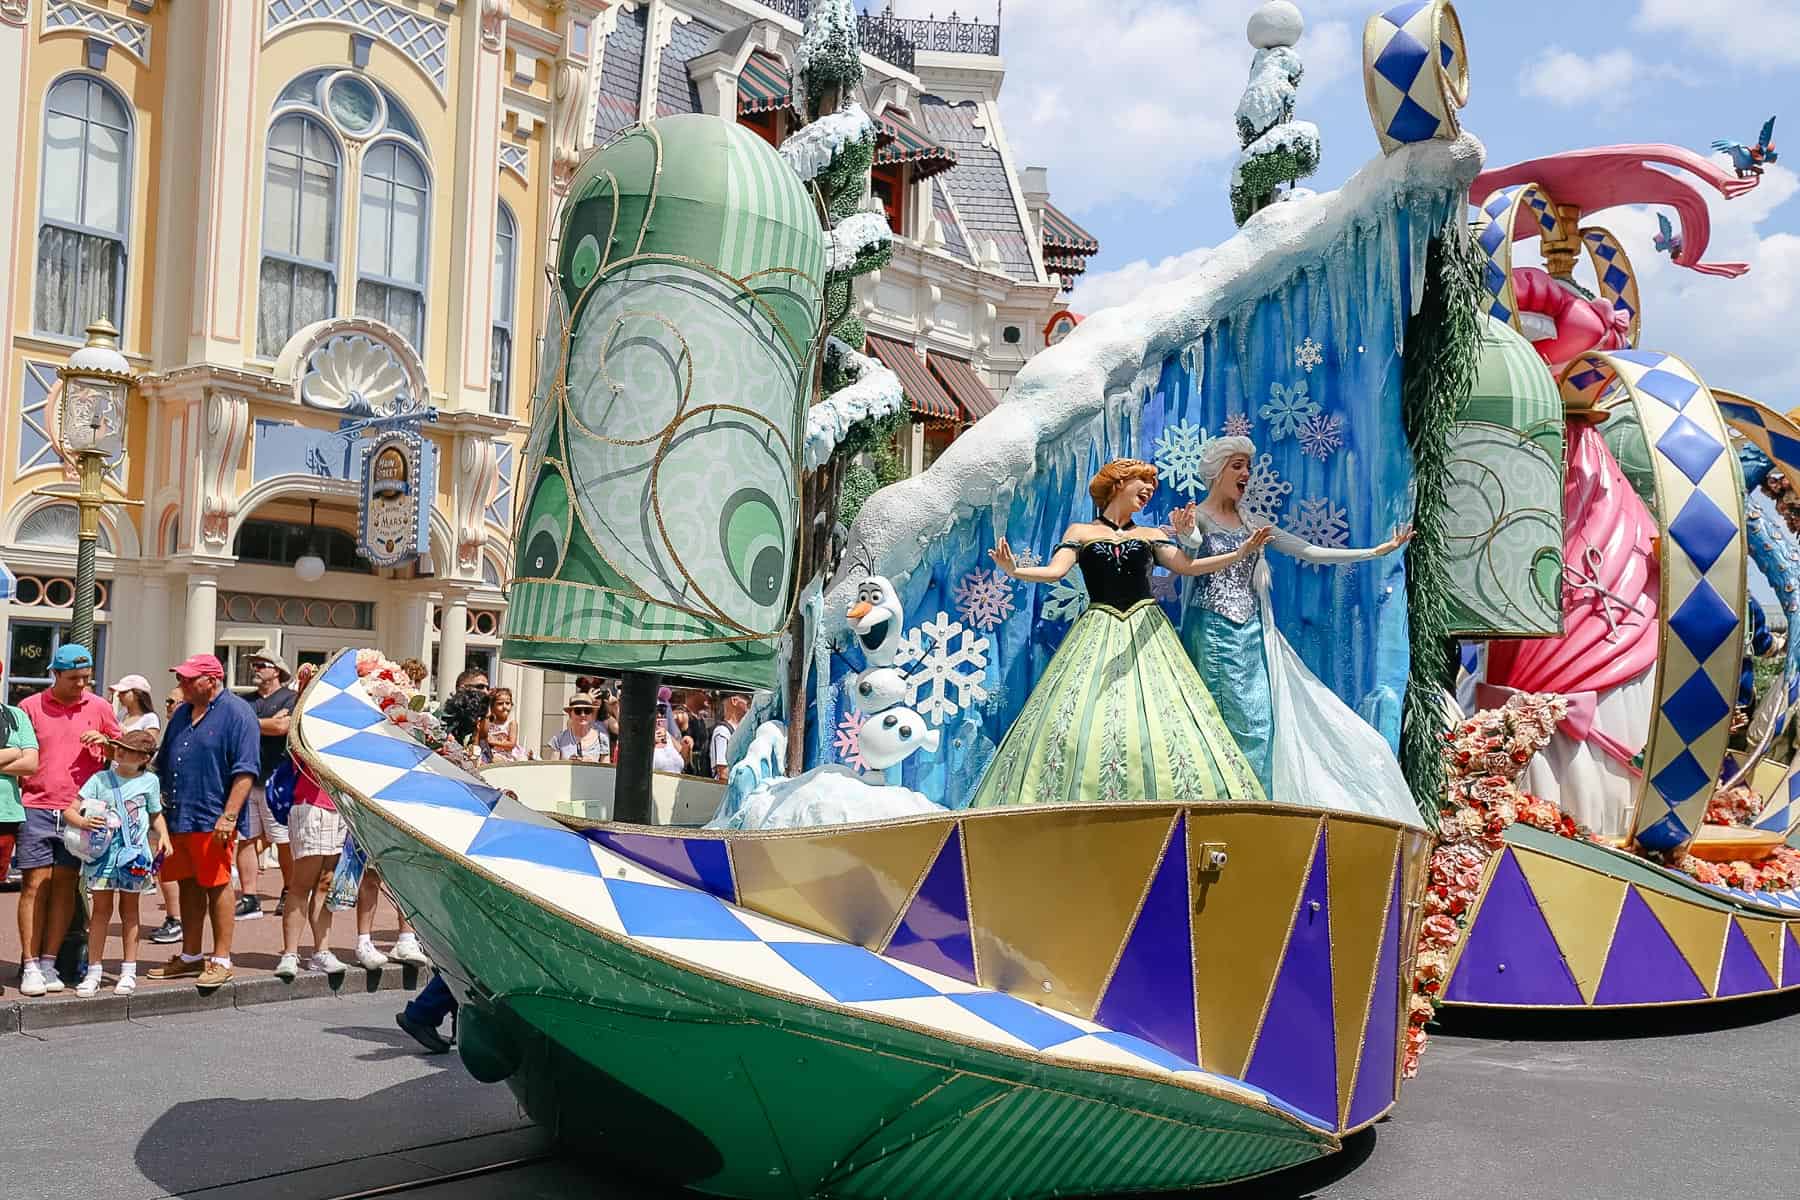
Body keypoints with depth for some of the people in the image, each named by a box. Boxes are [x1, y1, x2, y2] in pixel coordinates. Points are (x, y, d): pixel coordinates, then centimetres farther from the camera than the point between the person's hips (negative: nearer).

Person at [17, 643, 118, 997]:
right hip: (36, 808, -1)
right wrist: (20, 784, -4)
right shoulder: (30, 707, 5)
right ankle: (30, 966, 3)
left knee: (65, 885, 3)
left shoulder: (99, 707, 8)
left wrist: (105, 742, -5)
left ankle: (49, 963, 10)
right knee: (36, 883, -2)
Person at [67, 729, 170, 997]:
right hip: (103, 852, 0)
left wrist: (164, 836, -3)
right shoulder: (100, 779, 1)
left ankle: (128, 972, 15)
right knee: (101, 910, 3)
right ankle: (94, 971, 10)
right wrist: (83, 822, -23)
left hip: (134, 855, 0)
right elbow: (69, 810, -3)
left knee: (129, 910, 9)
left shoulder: (149, 781, 3)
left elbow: (156, 815, 14)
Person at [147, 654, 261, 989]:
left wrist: (229, 816, -20)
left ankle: (221, 961, 6)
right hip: (178, 817, 7)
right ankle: (190, 958, 23)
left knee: (216, 886, -2)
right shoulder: (181, 713, 16)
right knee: (188, 885, 13)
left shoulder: (236, 712, -7)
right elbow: (162, 763, 25)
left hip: (213, 820, -7)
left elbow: (245, 770, -13)